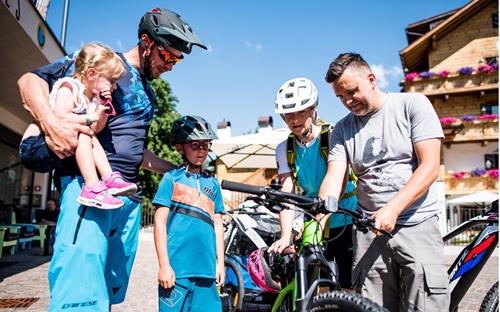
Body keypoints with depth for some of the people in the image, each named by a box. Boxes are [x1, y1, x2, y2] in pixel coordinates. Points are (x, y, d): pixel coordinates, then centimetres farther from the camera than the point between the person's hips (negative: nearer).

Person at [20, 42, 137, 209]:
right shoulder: (69, 88, -15)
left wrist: (102, 111, -6)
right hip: (34, 147, -8)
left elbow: (95, 129, 7)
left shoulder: (94, 98, 10)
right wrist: (90, 118, -19)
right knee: (83, 132, -26)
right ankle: (92, 189, -34)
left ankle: (109, 177, -13)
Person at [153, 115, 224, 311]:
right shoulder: (172, 178, 1)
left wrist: (220, 263, 12)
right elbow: (160, 223, -2)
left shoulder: (212, 183, 13)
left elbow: (218, 225, 15)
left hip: (206, 269, 4)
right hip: (176, 269, -4)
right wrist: (164, 264, -7)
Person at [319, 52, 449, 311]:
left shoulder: (413, 104, 0)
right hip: (369, 230, 3)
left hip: (417, 225, -2)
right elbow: (333, 179, -3)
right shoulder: (342, 130, 9)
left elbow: (430, 167, -8)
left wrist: (392, 209, -19)